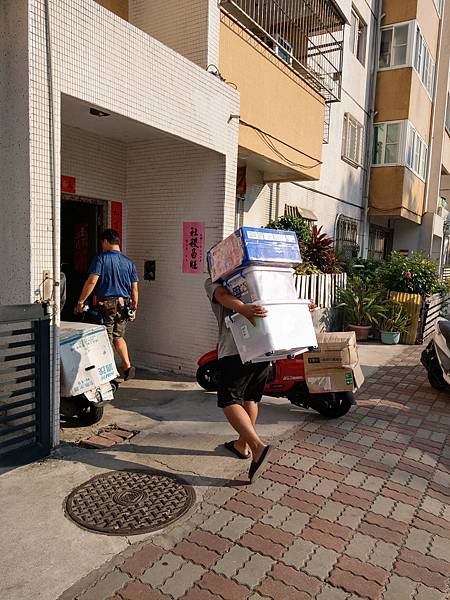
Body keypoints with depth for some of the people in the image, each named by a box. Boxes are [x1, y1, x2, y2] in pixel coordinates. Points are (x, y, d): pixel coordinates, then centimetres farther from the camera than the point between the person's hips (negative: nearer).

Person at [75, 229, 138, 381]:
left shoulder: (101, 258, -7)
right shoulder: (129, 262, 8)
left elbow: (91, 281, -15)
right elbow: (134, 289, 8)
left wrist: (80, 302, -8)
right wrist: (134, 308, 16)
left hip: (106, 304, -5)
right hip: (124, 305, 5)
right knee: (118, 336, 22)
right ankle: (128, 367, 13)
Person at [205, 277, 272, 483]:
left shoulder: (211, 283, 8)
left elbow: (223, 295, -14)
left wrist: (243, 309, -32)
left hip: (235, 350, -6)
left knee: (230, 401, -1)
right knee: (250, 399, 19)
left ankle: (258, 446, -18)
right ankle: (243, 444, 34)